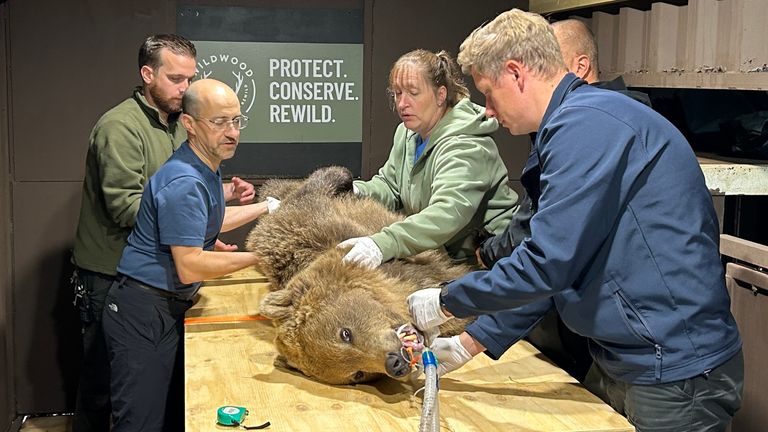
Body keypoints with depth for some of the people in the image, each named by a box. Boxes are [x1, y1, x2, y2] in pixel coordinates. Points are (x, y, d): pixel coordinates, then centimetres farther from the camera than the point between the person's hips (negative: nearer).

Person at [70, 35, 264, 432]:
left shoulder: (176, 125, 11)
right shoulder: (120, 126, -17)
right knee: (102, 382, 4)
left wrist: (224, 192, 0)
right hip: (110, 277, -8)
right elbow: (126, 206, -25)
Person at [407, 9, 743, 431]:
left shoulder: (588, 122, -19)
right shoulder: (581, 122, 13)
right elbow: (548, 266, 15)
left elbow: (548, 264, -24)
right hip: (619, 363, 9)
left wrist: (446, 301, -10)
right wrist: (468, 344, 13)